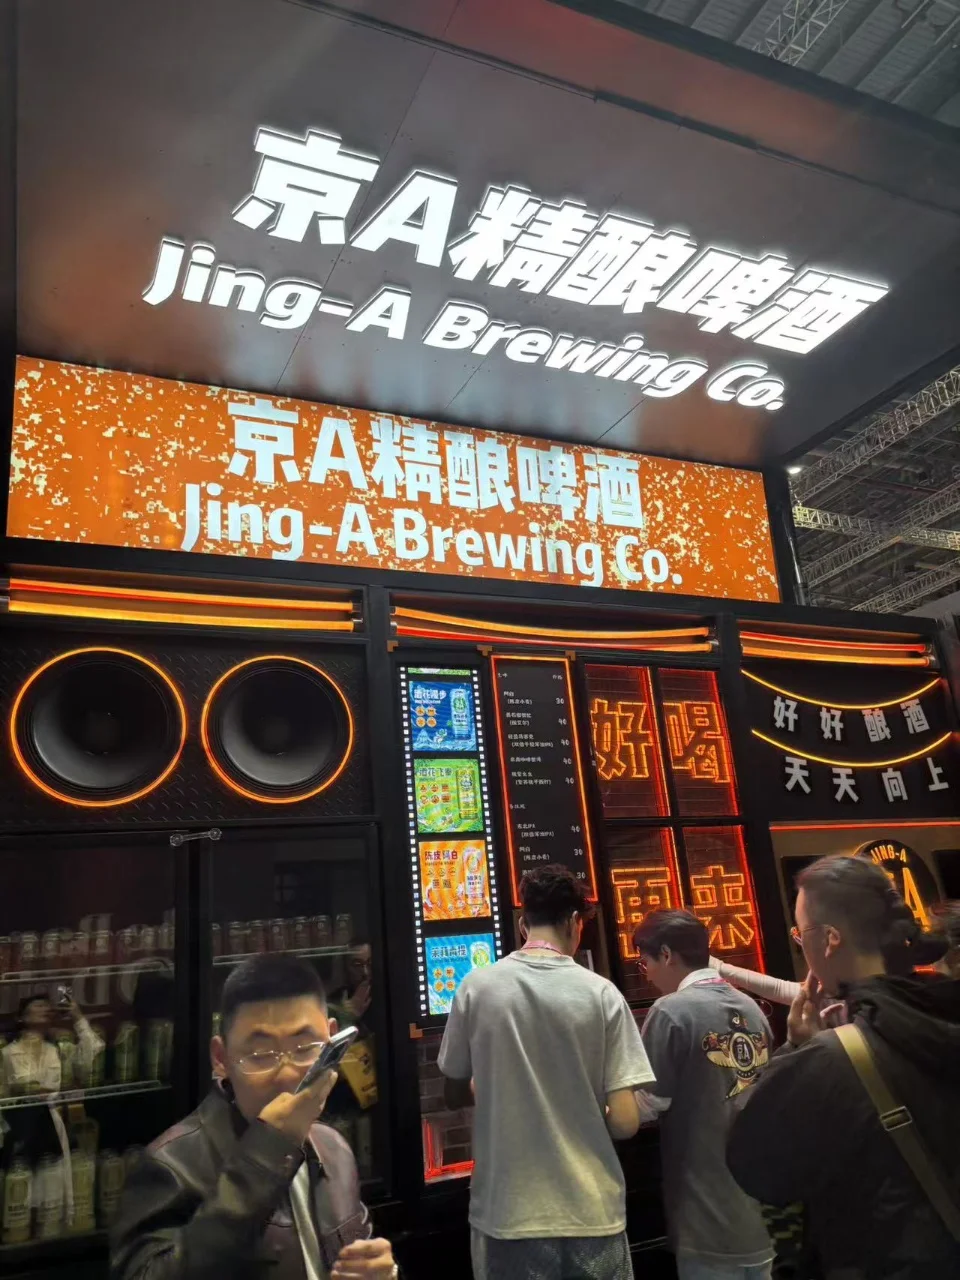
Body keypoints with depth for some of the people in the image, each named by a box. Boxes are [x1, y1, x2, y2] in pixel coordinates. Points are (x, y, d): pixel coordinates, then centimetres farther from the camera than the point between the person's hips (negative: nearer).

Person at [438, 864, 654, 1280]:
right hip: (591, 1213, 0)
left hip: (505, 1212, 1)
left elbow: (455, 1096, 5)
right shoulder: (601, 994, -10)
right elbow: (624, 1123, -10)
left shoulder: (476, 987, -7)